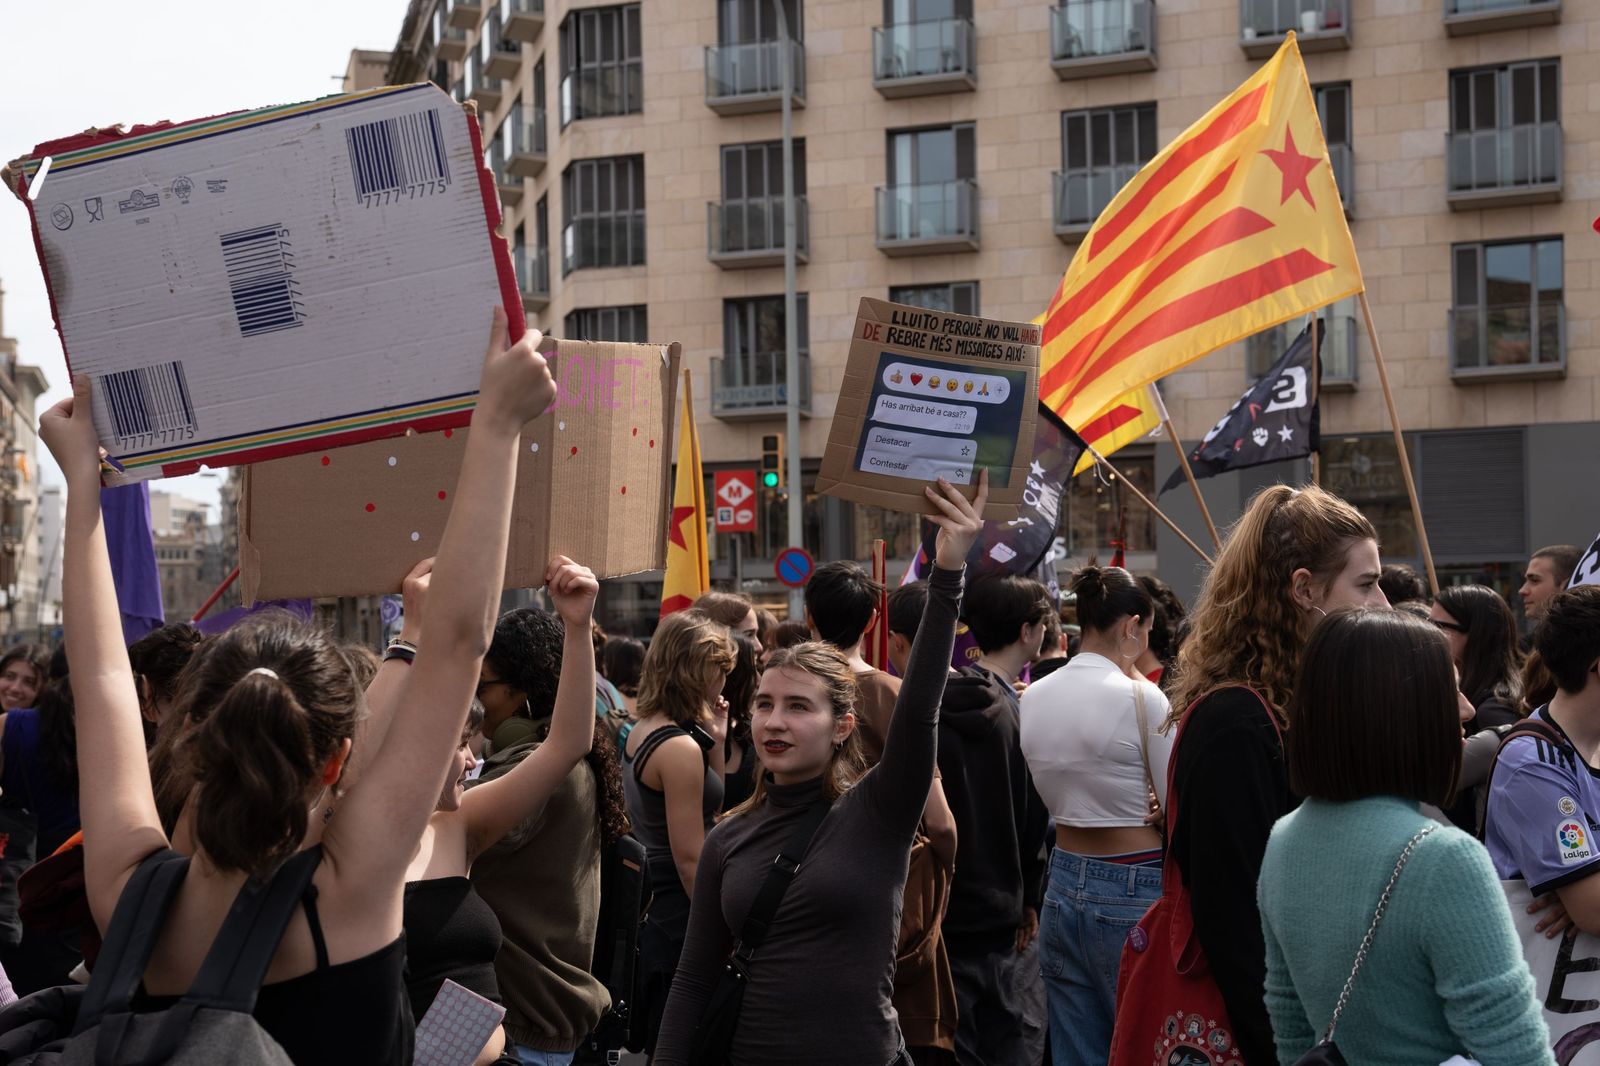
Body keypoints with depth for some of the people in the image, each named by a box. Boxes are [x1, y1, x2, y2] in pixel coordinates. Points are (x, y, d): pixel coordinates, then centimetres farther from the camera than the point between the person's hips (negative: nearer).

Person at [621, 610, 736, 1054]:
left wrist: (715, 741, 7)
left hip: (654, 913, 10)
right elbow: (690, 858, -20)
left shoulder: (640, 732, 9)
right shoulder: (680, 748, -20)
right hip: (684, 924, -10)